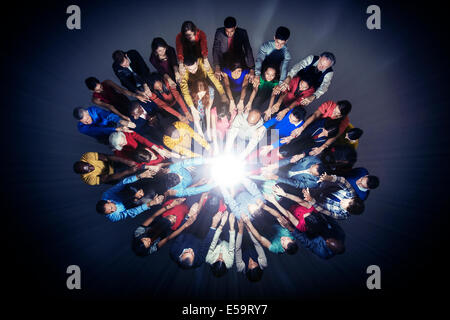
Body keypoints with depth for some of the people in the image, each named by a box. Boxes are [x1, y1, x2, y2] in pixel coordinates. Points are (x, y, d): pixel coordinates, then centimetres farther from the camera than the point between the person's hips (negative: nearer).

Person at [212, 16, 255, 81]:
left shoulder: (242, 33, -16)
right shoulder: (219, 32, -16)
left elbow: (248, 50, -20)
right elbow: (216, 49, -17)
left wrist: (252, 69, -31)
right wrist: (217, 67, -32)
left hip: (238, 63, 0)